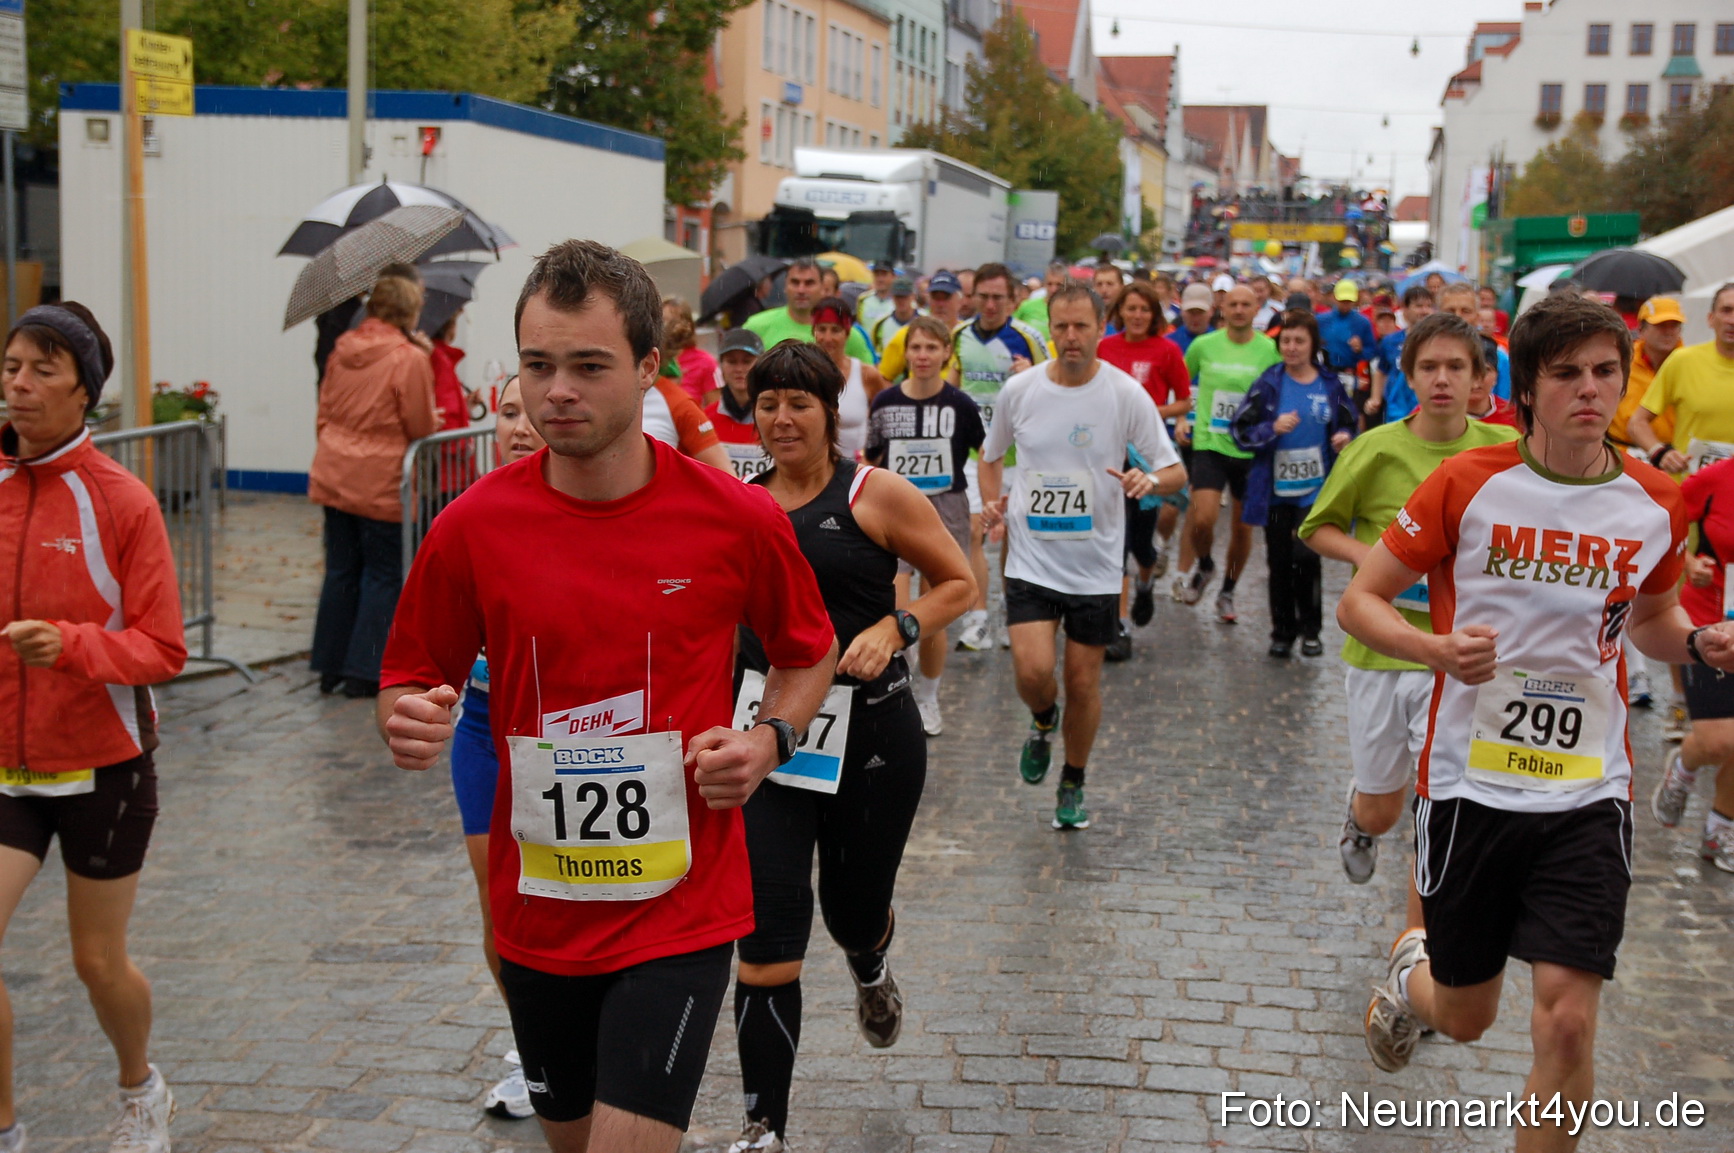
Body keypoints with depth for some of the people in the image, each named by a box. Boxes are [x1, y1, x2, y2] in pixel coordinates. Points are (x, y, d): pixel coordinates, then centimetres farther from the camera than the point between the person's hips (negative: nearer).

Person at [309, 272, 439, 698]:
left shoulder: (343, 349, 6)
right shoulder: (410, 359, -15)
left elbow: (324, 411, 13)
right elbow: (420, 428, -11)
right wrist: (434, 419, 11)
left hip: (333, 478, 7)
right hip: (380, 484, -6)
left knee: (340, 570, 15)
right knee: (384, 575, 5)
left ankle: (330, 666, 20)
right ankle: (364, 672, 6)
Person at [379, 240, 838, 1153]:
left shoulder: (738, 518, -9)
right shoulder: (472, 526, -7)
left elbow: (808, 654, 8)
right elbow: (411, 681, 4)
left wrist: (769, 738, -10)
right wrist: (409, 725, -18)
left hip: (681, 909, -3)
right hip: (536, 913, 3)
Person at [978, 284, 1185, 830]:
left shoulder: (1127, 393, -7)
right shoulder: (1019, 389, -2)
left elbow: (1176, 471, -3)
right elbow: (991, 454, 16)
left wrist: (1148, 480, -25)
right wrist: (991, 501, -2)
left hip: (1097, 566, 0)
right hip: (1031, 559, 1)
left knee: (1083, 683, 7)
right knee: (1033, 671, -15)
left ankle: (1073, 786, 29)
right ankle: (1042, 723, 23)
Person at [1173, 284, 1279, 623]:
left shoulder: (1271, 350, -4)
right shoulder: (1203, 345, -1)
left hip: (1251, 449, 1)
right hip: (1210, 444, -1)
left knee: (1243, 525, 9)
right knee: (1202, 519, -15)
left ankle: (1227, 592, 30)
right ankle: (1204, 566, 18)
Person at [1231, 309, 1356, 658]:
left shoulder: (1330, 386, 2)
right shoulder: (1268, 384, -2)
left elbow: (1348, 426, 14)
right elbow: (1240, 430, -4)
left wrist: (1344, 438, -8)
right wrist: (1273, 428, -20)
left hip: (1316, 489, -1)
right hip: (1275, 489, 1)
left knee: (1306, 555, -13)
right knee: (1279, 562, 7)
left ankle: (1310, 630, 7)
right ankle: (1282, 632, 23)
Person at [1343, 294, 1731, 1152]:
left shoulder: (1654, 503, 1)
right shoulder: (1468, 485, -8)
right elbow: (1359, 601, -3)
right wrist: (1438, 648, -23)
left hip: (1589, 796, 1)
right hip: (1471, 783, -1)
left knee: (1567, 1018, -11)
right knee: (1465, 1019, 13)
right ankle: (1411, 970, 50)